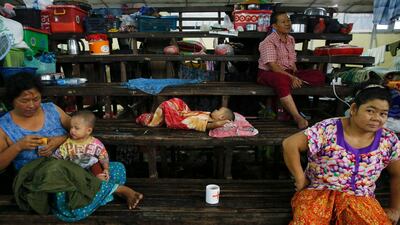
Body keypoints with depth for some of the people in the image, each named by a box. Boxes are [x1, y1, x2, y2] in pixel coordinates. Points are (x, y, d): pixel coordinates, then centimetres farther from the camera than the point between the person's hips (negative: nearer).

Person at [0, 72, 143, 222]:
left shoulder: (51, 109, 6)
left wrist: (60, 140, -13)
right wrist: (18, 146, -17)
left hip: (73, 164, 3)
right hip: (38, 178, -2)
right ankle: (117, 189, -17)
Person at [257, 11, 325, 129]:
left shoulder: (291, 39, 13)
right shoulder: (269, 41, -10)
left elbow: (292, 62, 15)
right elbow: (272, 66, -19)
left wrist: (296, 76, -6)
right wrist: (292, 78, -25)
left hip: (289, 73, 8)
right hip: (268, 73, -7)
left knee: (319, 76, -11)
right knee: (282, 80, -44)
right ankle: (297, 117, -37)